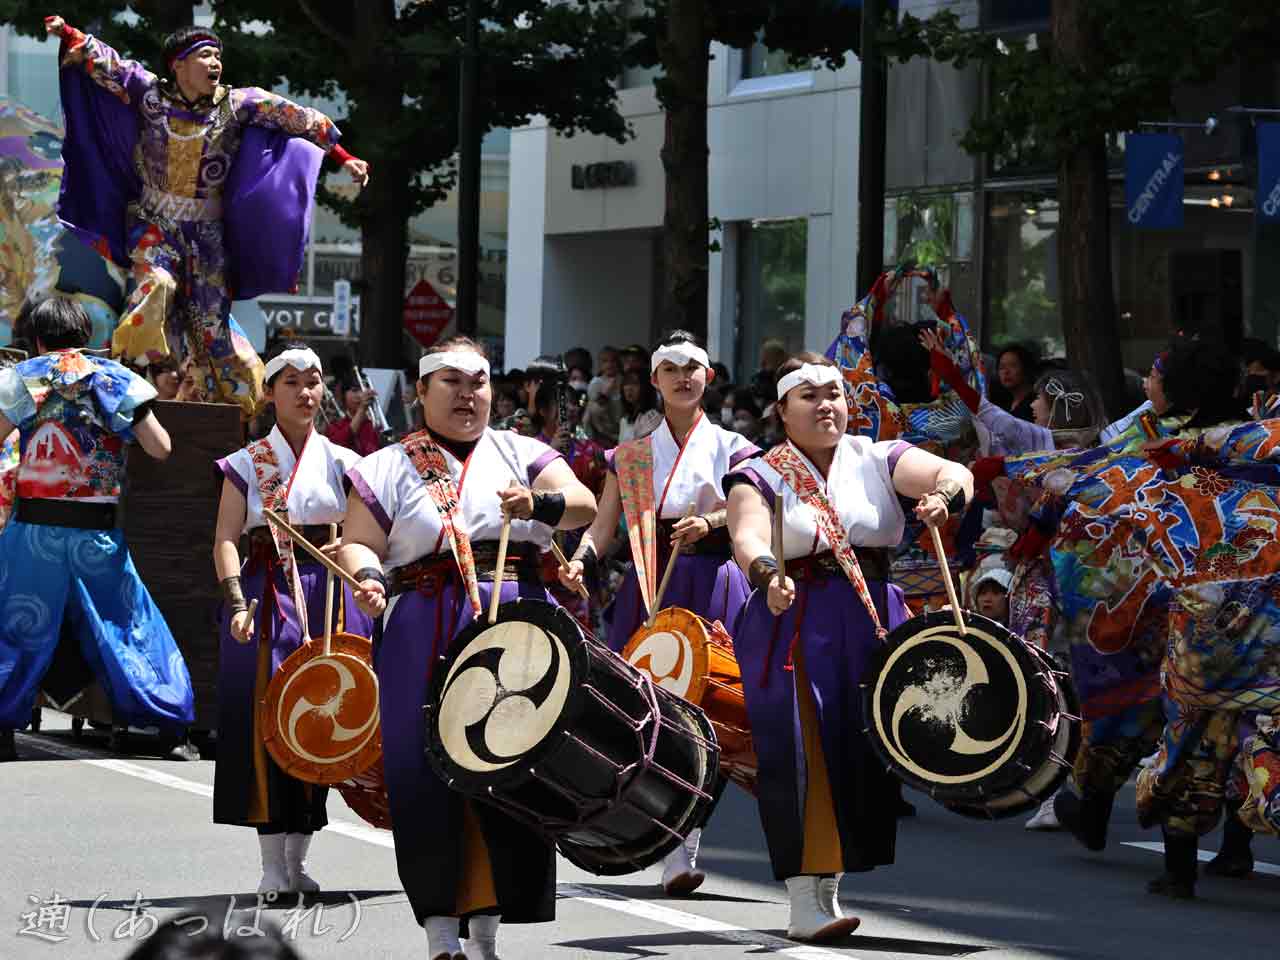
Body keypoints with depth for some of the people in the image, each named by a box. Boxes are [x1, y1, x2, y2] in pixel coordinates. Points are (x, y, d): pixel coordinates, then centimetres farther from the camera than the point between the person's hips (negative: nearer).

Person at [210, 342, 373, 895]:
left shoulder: (340, 461, 10)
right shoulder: (248, 463, 4)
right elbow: (226, 540, -5)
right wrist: (237, 603, -19)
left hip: (328, 595, 2)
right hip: (269, 595, -2)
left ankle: (297, 859, 11)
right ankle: (273, 865, -6)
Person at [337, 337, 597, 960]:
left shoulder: (522, 454, 14)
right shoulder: (389, 468, 12)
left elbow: (583, 505, 0)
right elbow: (357, 543, 4)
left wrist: (539, 503, -22)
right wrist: (368, 576, -18)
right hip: (425, 638, -1)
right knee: (425, 773, -7)